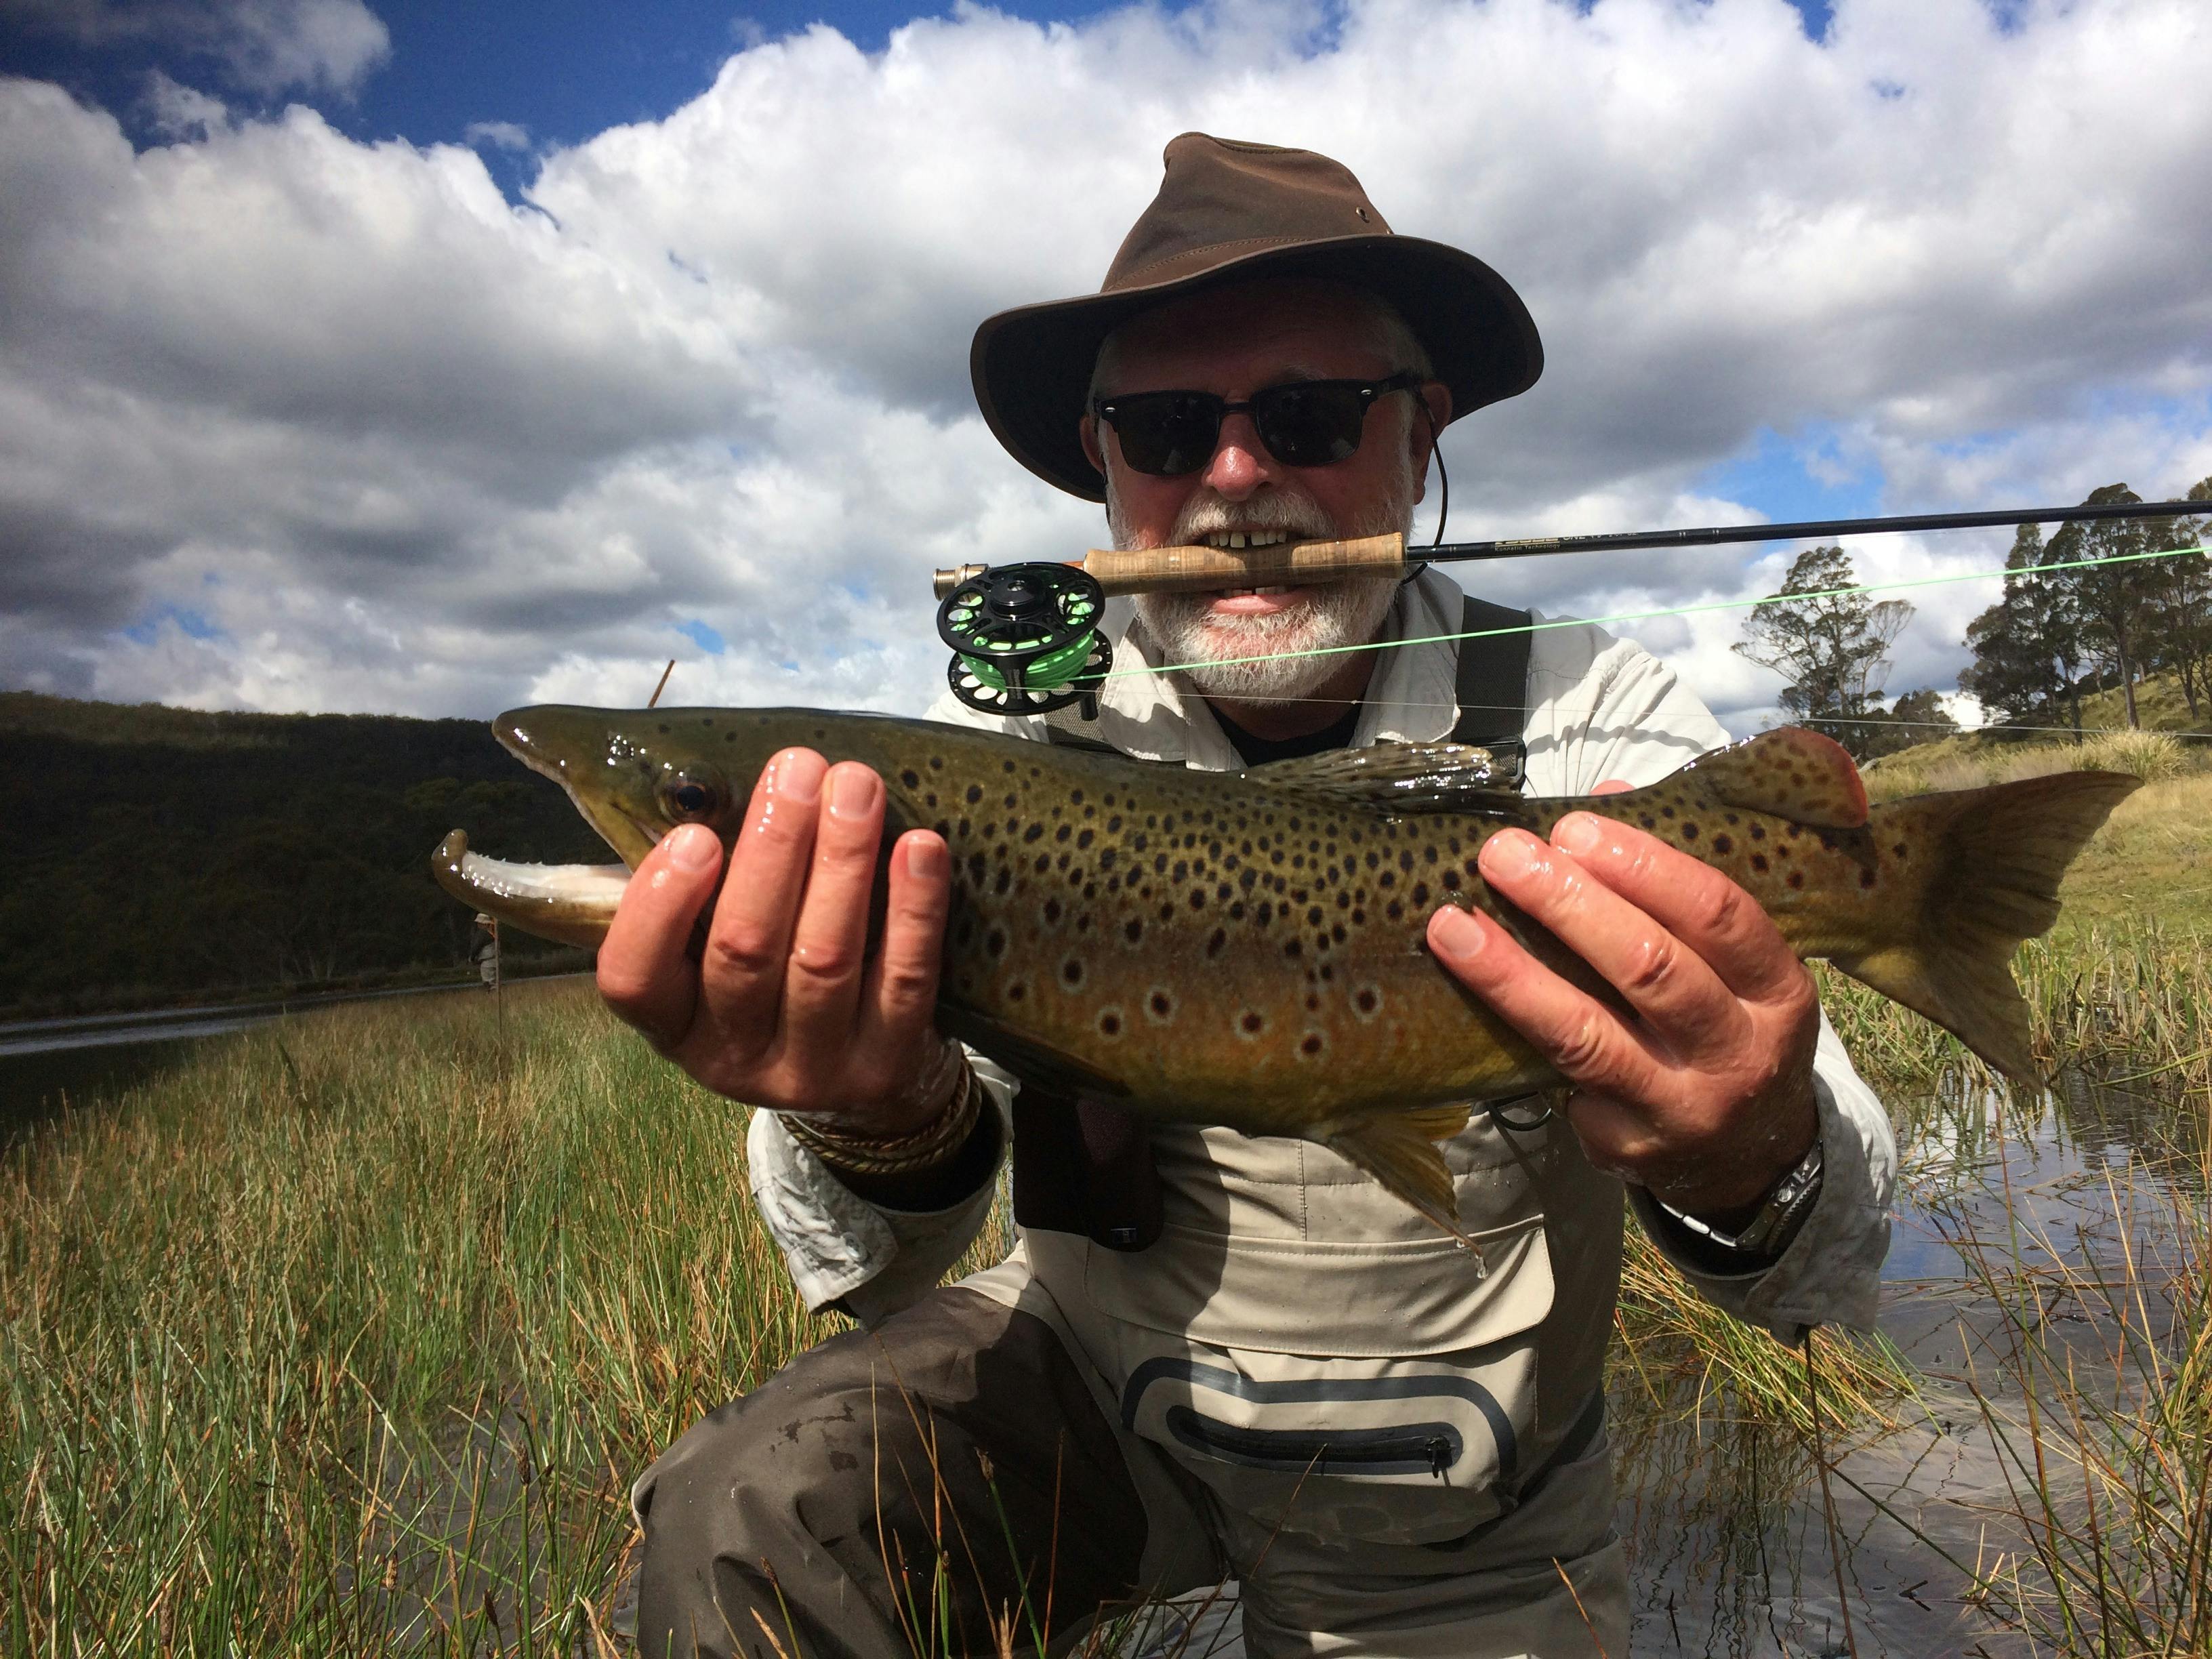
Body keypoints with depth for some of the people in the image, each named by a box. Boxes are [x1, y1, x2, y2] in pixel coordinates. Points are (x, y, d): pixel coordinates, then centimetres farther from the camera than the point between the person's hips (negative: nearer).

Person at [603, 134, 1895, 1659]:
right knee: (751, 1526, -22)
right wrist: (891, 1127, -42)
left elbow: (1833, 1269, -20)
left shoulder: (1601, 725, -16)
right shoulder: (1010, 735, -13)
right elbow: (875, 1264, -19)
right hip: (1096, 1374, 1)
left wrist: (1756, 1171, -44)